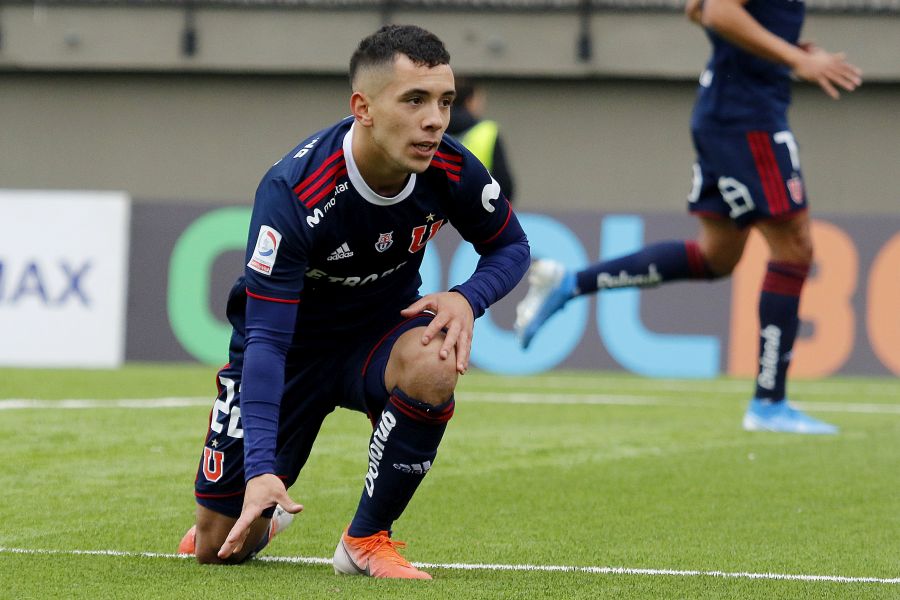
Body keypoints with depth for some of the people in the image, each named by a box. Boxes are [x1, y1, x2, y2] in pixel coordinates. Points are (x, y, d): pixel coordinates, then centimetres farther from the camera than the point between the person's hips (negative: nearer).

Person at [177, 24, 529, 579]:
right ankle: (266, 513, 40)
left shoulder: (453, 172, -20)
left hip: (381, 334, 2)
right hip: (292, 350, -2)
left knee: (433, 364, -36)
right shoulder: (292, 193, -33)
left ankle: (368, 539, -15)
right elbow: (266, 338, -34)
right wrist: (260, 468, -45)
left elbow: (512, 247, 2)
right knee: (220, 548, -1)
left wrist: (468, 299, -22)